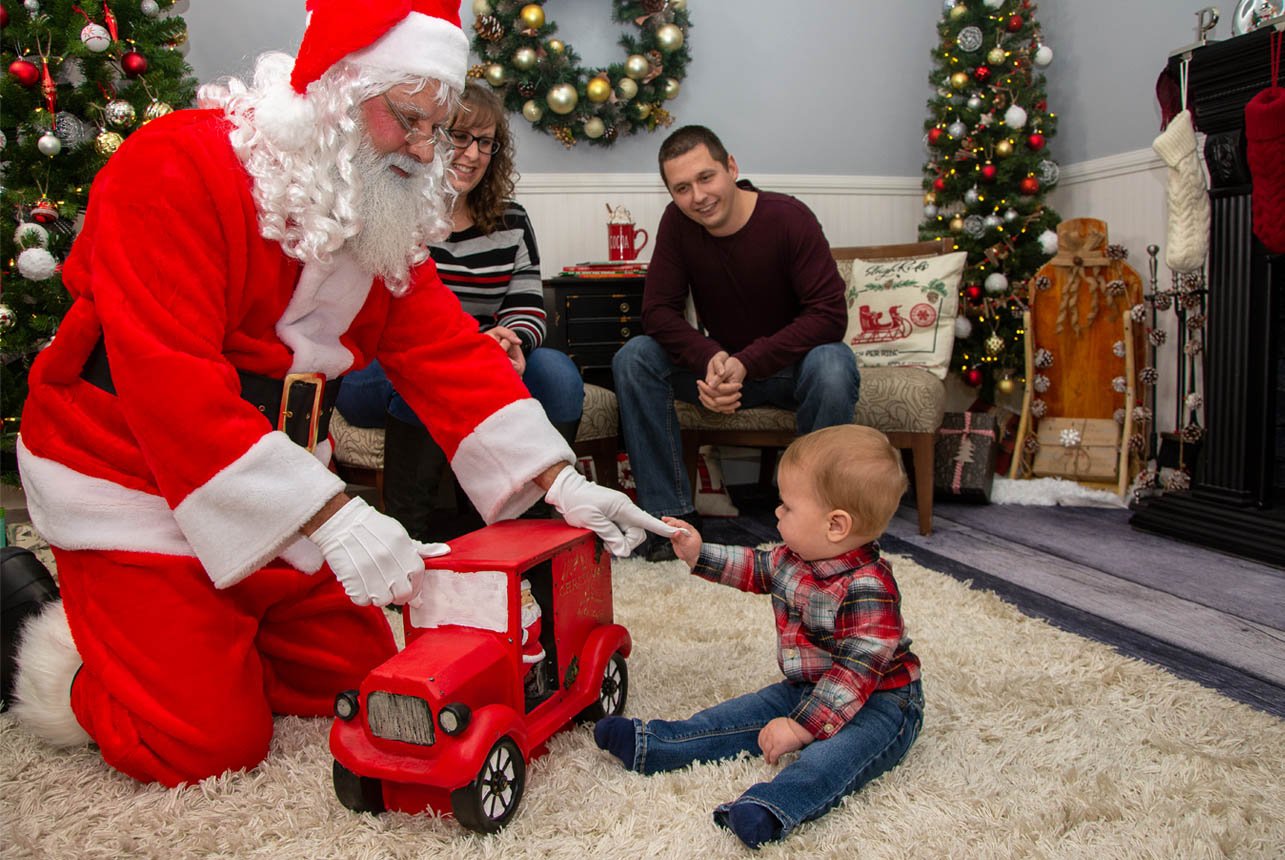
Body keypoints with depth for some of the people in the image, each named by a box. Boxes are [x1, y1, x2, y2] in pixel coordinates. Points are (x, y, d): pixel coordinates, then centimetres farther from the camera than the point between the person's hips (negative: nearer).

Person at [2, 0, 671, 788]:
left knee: (360, 679, 10)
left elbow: (445, 349, -3)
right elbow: (169, 378, -31)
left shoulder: (388, 212, 2)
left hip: (280, 480, 8)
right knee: (207, 742, -10)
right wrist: (330, 516, -37)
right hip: (137, 481, -7)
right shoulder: (177, 169, -23)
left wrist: (558, 479, -15)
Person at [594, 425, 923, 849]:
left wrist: (802, 726, -28)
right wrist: (699, 555, 15)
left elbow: (855, 672, -29)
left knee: (831, 753, -36)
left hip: (879, 702, -9)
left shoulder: (867, 590, -28)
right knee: (743, 714, 2)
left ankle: (773, 806, -59)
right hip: (806, 688, 9)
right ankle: (648, 744, -1)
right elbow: (757, 568, 21)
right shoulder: (793, 558, -1)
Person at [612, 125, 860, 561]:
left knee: (832, 366, -37)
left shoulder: (788, 217, -19)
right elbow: (658, 310, -10)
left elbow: (830, 315, -24)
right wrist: (711, 358, -30)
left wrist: (747, 363, -32)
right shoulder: (677, 222, -8)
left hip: (791, 365, -3)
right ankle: (671, 515, -16)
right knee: (632, 358, -20)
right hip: (721, 362, 3)